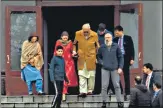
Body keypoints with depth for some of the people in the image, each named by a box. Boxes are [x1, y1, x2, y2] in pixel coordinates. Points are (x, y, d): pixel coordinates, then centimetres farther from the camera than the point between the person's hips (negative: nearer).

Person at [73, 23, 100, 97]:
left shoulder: (94, 35, -6)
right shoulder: (78, 34, -5)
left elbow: (97, 46, 6)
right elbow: (74, 44, 11)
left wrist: (97, 56, 3)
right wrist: (74, 51, -4)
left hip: (91, 58, 0)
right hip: (81, 58, 0)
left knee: (91, 75, 6)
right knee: (81, 75, -6)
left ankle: (90, 90, 18)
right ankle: (83, 91, -8)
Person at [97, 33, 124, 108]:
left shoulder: (116, 46, 1)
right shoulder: (102, 47, 4)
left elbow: (120, 57, 3)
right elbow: (98, 57, 16)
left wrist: (120, 67, -4)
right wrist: (101, 62, -2)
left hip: (114, 69, -1)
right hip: (105, 69, 1)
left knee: (117, 85, 1)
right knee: (104, 86, 2)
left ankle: (119, 102, 7)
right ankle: (104, 102, 10)